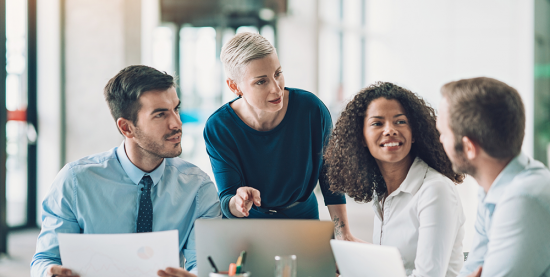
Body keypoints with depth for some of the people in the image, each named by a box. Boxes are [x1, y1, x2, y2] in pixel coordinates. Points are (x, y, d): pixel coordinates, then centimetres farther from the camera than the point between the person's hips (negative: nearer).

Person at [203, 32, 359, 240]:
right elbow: (227, 200, -18)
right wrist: (238, 203, -43)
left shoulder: (311, 109, -16)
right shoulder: (218, 128, -19)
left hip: (303, 218, 1)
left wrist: (343, 234, -5)